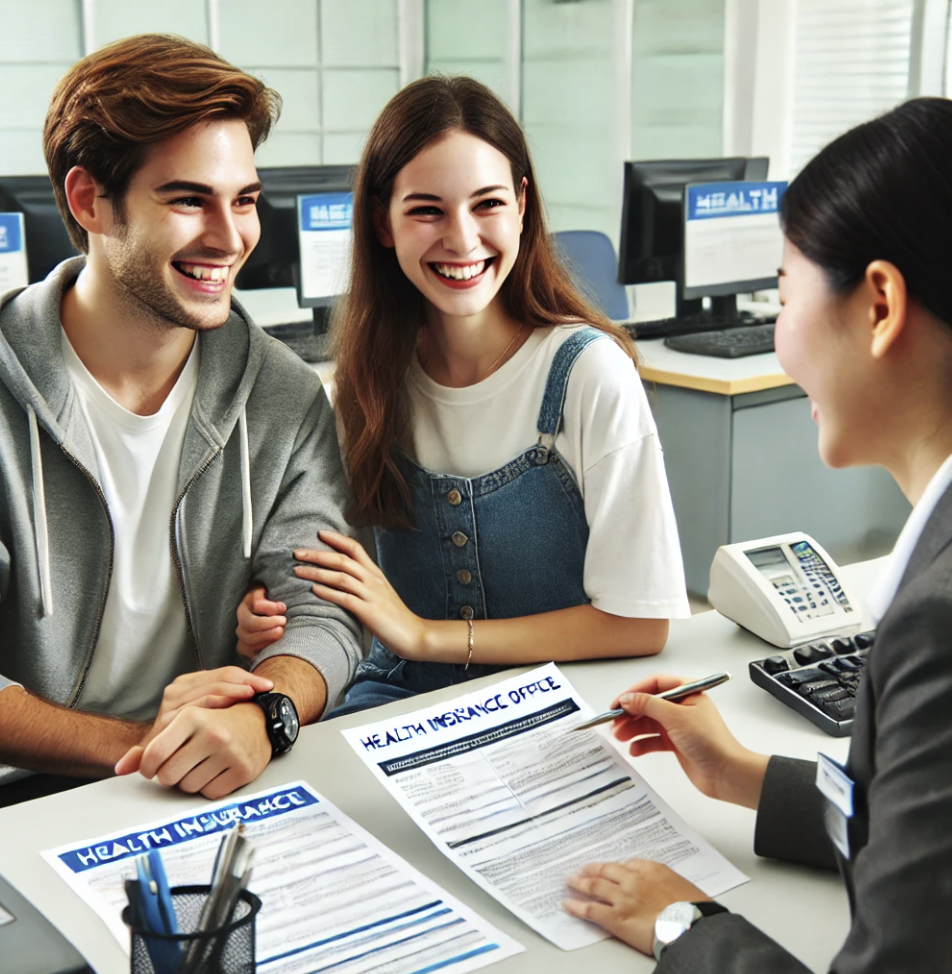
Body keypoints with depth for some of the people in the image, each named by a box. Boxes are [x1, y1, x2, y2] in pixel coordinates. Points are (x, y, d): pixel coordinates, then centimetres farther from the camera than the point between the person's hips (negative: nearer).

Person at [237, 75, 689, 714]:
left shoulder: (590, 373, -15)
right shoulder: (375, 371, -1)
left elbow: (640, 625, -15)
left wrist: (425, 634, -15)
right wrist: (271, 615, -13)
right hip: (404, 694, 3)